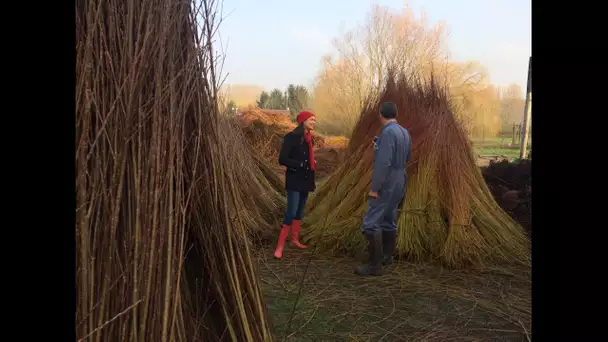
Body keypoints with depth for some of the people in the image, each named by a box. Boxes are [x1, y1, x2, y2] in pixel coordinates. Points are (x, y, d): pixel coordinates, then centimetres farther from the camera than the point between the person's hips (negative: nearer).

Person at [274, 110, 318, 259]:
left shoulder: (309, 138, 9)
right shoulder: (291, 137, -14)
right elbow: (282, 159, -17)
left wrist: (312, 164, 4)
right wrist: (301, 165, -17)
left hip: (306, 179, 8)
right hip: (294, 180, -8)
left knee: (300, 210, 15)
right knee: (291, 211, -12)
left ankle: (295, 238, 28)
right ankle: (280, 246, -6)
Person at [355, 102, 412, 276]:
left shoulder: (388, 133, -19)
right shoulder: (405, 132, 8)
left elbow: (383, 163, -24)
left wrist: (374, 188, -20)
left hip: (386, 184, -9)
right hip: (399, 182, 10)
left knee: (371, 222, -8)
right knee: (389, 220, 19)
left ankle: (375, 265, -8)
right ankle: (387, 256, 31)